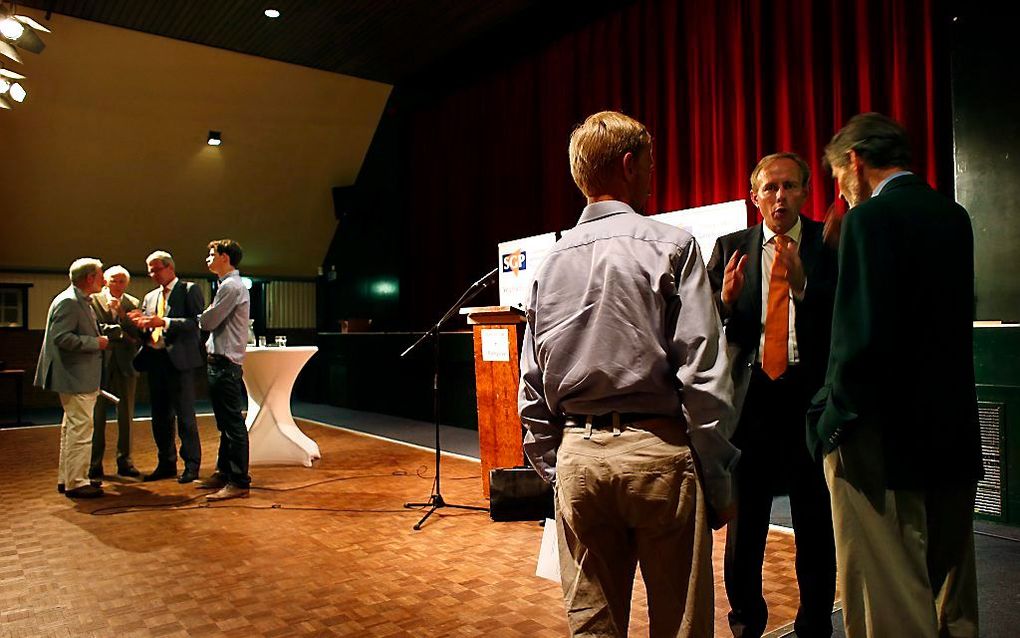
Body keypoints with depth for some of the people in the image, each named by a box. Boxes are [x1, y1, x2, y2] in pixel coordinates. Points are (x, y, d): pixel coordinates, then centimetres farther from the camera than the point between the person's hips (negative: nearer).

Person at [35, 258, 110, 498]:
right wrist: (96, 343, -19)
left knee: (71, 428, 17)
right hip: (76, 378, -11)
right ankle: (76, 483, 0)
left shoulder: (81, 302, 15)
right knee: (80, 429, -7)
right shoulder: (68, 302, -16)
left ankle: (66, 479, 28)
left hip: (82, 377, 11)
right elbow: (61, 337, -25)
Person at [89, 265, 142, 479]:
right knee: (97, 415, 2)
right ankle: (94, 463, 11)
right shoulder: (93, 300, 1)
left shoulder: (133, 304, 7)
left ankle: (124, 461, 16)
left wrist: (121, 313, -14)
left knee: (126, 415, 7)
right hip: (100, 363, -2)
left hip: (125, 364, 3)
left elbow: (137, 332, -4)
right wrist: (120, 334, -11)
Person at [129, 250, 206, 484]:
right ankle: (166, 463, 23)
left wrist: (164, 322, -21)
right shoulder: (150, 297, 19)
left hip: (179, 359, -7)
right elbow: (146, 331, 16)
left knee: (185, 415, -2)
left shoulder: (189, 290, -1)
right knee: (160, 416, 12)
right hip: (155, 359, 7)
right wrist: (141, 324, -6)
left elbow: (197, 322, -14)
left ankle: (191, 465, 8)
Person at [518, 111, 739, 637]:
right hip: (659, 453, -4)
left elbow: (532, 385, 9)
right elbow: (703, 376, -11)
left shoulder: (553, 259, 6)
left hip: (578, 455, 5)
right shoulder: (670, 247, -6)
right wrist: (718, 480, -3)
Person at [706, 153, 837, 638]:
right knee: (743, 521, 11)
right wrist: (725, 299, -17)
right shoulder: (730, 248, 6)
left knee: (815, 522, 11)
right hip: (751, 394, 1)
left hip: (811, 393, -1)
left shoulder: (831, 244, 2)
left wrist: (803, 285, -23)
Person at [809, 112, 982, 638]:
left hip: (883, 437, -8)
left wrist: (832, 421, -12)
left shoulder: (870, 218, -14)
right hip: (953, 435, 9)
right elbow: (956, 321, 14)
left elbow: (863, 336, -22)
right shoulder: (954, 216, 10)